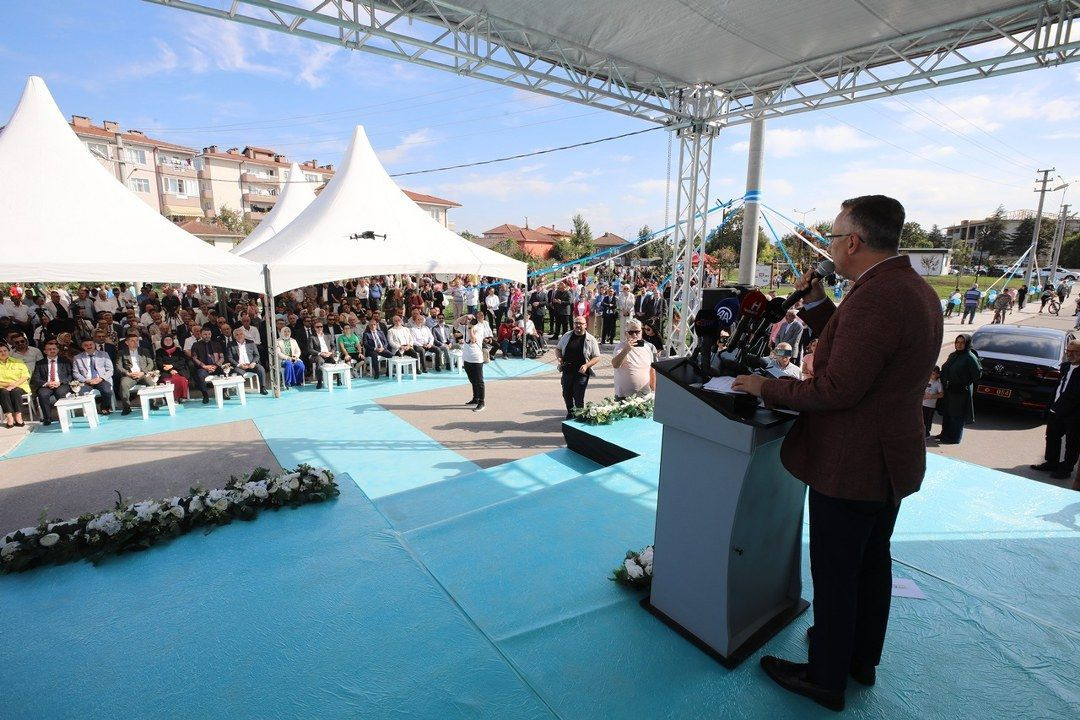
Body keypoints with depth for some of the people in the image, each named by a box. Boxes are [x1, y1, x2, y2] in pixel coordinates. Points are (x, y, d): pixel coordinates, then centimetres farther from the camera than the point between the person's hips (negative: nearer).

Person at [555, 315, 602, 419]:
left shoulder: (591, 340, -4)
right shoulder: (567, 336, 5)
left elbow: (597, 357, -3)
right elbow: (558, 349, 17)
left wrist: (586, 365, -19)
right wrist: (559, 358, -4)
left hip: (581, 373, -4)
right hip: (567, 371, 4)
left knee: (579, 397, -2)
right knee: (566, 394, 16)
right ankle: (570, 413, 40)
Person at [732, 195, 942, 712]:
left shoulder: (874, 299, -26)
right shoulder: (912, 288, 7)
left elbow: (836, 390, -27)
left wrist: (765, 388, -15)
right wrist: (817, 304, 6)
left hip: (849, 467, -10)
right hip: (890, 461, 10)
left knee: (834, 576, 7)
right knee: (872, 563, 24)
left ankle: (825, 679, 27)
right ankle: (862, 659, 44)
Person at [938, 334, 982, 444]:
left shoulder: (970, 357, -13)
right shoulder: (952, 355, 9)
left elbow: (977, 373, -15)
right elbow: (944, 369, 18)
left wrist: (966, 383, -11)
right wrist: (944, 382, 9)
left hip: (961, 391, -7)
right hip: (948, 389, 7)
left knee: (956, 414, 1)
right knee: (946, 413, 15)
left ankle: (954, 438, 11)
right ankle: (945, 433, 28)